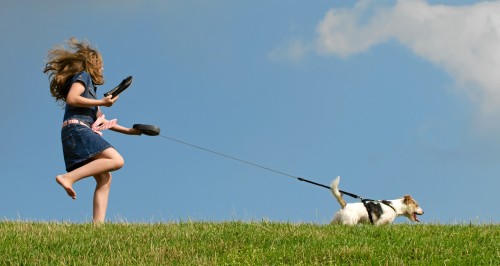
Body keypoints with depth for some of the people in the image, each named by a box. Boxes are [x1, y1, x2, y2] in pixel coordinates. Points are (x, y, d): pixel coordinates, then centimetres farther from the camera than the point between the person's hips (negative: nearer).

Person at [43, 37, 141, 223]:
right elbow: (71, 99, -14)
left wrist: (128, 131, 32)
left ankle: (98, 223, -11)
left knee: (104, 178, 2)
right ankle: (68, 177, -29)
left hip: (82, 133, 9)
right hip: (76, 129, -9)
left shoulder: (88, 84, 32)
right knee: (116, 160, -22)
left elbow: (101, 121, 33)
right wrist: (102, 102, -8)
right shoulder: (82, 76, 6)